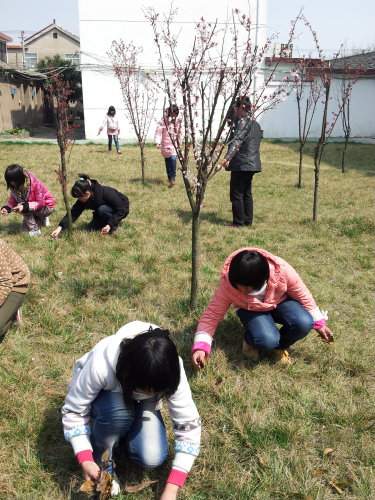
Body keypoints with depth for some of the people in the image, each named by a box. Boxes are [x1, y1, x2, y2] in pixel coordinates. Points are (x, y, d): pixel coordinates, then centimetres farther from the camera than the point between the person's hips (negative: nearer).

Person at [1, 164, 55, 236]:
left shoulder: (35, 184, -30)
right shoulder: (15, 186, -10)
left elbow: (40, 202, -28)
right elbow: (12, 201, -7)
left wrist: (24, 207, -41)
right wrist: (6, 208, -30)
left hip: (47, 207, -7)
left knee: (24, 208, -30)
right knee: (23, 230, 1)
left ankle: (35, 230, -15)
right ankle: (42, 220, 22)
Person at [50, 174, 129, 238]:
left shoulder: (107, 193, -34)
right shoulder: (83, 199, -16)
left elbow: (121, 210, -28)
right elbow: (74, 213, -17)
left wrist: (110, 225, -34)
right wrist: (60, 228, -29)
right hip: (102, 214, 6)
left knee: (102, 209, -33)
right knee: (90, 229, -9)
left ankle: (114, 226, -10)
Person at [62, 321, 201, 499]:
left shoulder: (169, 371, -34)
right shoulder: (100, 366, -41)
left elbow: (189, 424, -26)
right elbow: (73, 411, -25)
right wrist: (85, 460, -35)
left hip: (140, 403, 2)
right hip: (104, 395, -1)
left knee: (152, 459, -22)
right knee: (118, 410, -38)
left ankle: (125, 429, 11)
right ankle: (102, 465, -7)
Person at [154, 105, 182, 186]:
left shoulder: (177, 121, 11)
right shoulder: (164, 120, -5)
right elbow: (158, 131, -8)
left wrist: (179, 144, 25)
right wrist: (157, 142, -19)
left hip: (174, 144, 3)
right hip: (166, 144, -3)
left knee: (173, 159, -15)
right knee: (167, 161, 0)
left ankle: (173, 177, -7)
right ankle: (170, 177, 15)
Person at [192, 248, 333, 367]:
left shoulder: (281, 270, -31)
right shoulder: (227, 284, -31)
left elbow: (302, 294, -13)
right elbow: (212, 314, -24)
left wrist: (318, 323, -5)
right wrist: (200, 347, -33)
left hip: (280, 301, 2)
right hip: (249, 309, -2)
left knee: (304, 324, -28)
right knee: (266, 341, -32)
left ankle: (280, 346, 4)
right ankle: (250, 341, 6)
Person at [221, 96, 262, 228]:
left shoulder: (242, 122, -13)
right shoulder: (255, 123, 17)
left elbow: (236, 141, -28)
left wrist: (227, 157, -40)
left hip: (241, 164, -10)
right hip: (252, 163, 10)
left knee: (236, 194, -3)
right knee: (247, 193, 15)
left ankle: (238, 222, 1)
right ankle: (248, 221, 19)